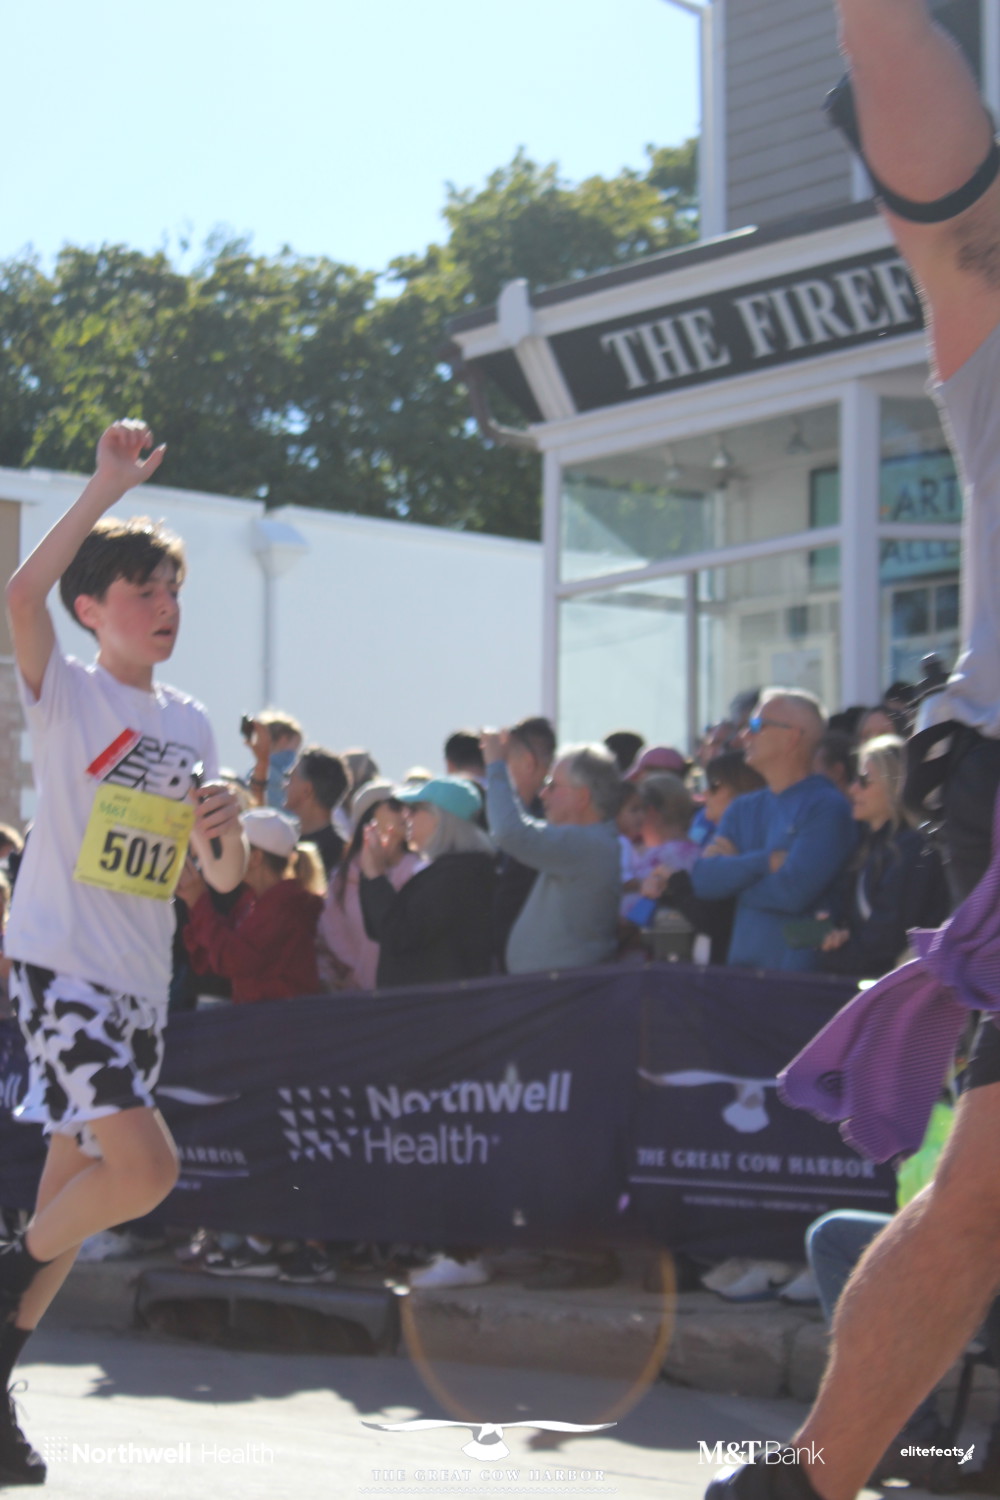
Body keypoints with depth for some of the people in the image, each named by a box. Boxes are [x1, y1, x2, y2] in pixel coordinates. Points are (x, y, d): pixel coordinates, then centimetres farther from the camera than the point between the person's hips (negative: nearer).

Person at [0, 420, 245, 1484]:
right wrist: (108, 488, -22)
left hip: (141, 985, 7)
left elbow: (221, 879, 19)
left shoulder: (190, 724, 16)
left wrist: (227, 834, -4)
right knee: (146, 1168, -20)